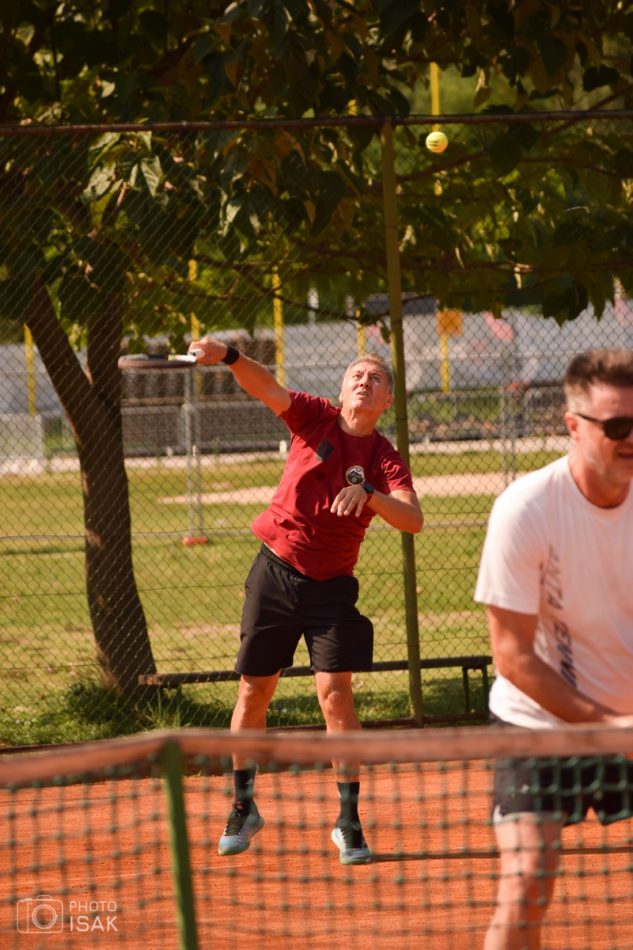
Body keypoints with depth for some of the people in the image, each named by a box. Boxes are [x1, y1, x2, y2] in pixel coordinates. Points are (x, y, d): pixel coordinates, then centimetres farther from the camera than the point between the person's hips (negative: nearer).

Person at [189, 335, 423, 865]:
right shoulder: (315, 419, -3)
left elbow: (413, 519, -19)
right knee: (254, 691, 8)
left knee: (335, 692, -12)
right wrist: (229, 357, -39)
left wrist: (367, 493, -36)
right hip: (275, 573, 1)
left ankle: (349, 821, -4)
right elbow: (267, 389, -20)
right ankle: (243, 807, 24)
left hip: (330, 584, -1)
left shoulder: (385, 458, -4)